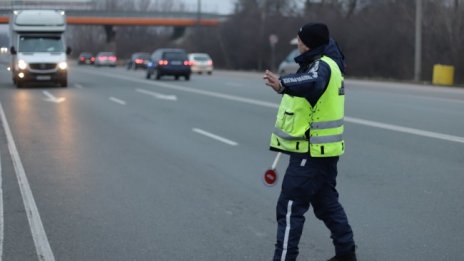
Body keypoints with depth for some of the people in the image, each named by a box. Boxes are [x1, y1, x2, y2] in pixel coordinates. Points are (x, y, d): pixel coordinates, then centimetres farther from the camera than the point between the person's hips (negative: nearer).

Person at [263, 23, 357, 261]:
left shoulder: (322, 65, -19)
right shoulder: (327, 62, 11)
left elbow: (313, 83, -44)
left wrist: (283, 85, -58)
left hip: (311, 152, -11)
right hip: (324, 150, 11)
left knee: (290, 208, -9)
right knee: (326, 202, 22)